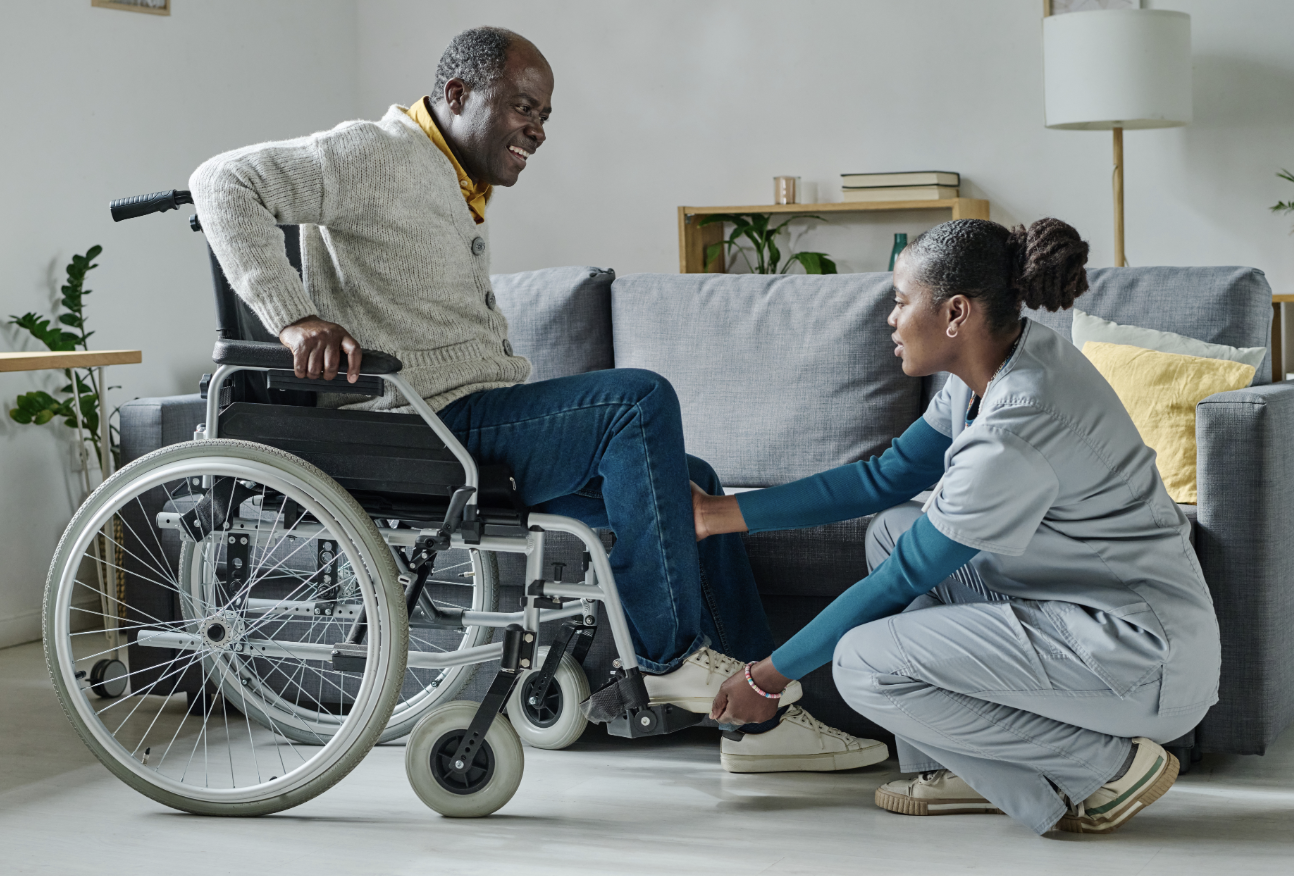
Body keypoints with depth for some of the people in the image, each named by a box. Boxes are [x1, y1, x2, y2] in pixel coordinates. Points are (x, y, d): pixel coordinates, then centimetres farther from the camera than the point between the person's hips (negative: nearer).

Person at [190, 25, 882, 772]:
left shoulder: (461, 193, 23)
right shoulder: (378, 156, -7)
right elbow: (225, 182, -18)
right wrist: (295, 317, -28)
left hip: (483, 426, 10)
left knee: (693, 485, 4)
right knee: (642, 398, -24)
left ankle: (760, 716, 5)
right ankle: (671, 654, -18)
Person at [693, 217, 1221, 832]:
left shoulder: (1016, 430, -26)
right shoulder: (998, 363, 2)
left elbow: (901, 580, -17)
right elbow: (887, 477, 12)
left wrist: (768, 676, -6)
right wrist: (724, 513, 12)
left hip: (1145, 661, -10)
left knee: (863, 665, -15)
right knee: (893, 529, 13)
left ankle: (1109, 764, -5)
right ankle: (976, 773, 14)